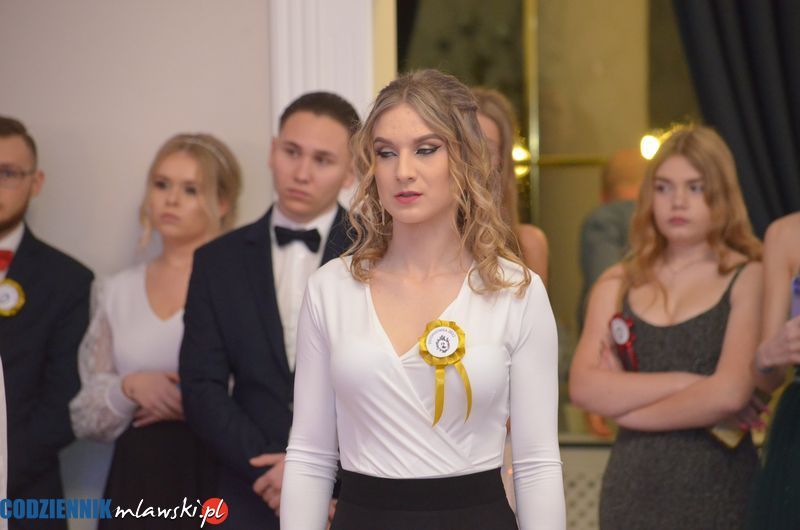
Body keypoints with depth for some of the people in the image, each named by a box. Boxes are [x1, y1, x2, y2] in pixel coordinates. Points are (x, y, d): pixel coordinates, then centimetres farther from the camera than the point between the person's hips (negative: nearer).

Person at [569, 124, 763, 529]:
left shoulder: (748, 278, -4)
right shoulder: (617, 285, 7)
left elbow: (730, 393, -16)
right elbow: (584, 387, -5)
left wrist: (628, 406, -4)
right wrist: (687, 381, -14)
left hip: (718, 488, -3)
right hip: (633, 487, 3)